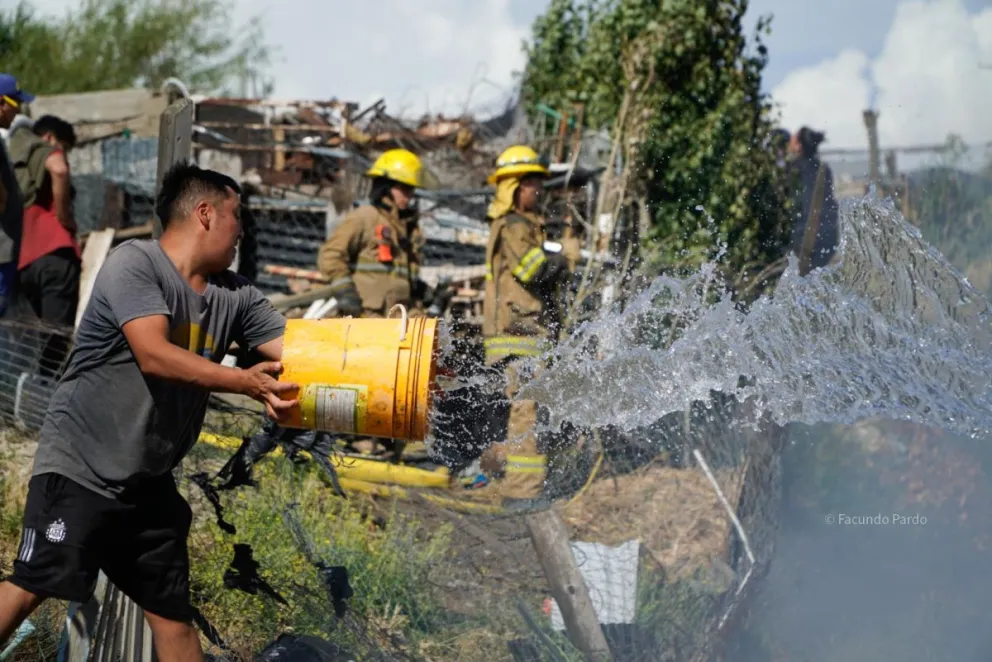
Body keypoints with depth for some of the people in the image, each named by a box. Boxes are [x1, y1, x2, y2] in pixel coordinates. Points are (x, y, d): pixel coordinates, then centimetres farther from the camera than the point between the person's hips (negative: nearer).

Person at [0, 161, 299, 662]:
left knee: (173, 615, 9)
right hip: (80, 466, -7)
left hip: (150, 481, 7)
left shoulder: (235, 296, 4)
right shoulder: (135, 263, -15)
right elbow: (154, 355, -27)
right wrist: (246, 383, -29)